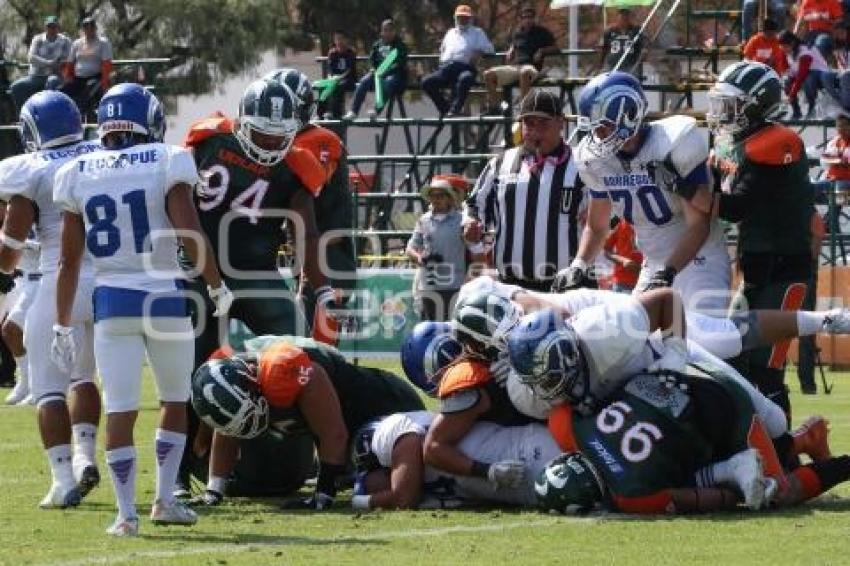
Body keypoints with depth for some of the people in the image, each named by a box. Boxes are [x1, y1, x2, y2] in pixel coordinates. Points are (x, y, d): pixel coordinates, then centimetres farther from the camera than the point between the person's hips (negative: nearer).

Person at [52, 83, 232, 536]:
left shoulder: (78, 175, 5)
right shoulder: (166, 164, -4)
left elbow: (69, 259, 7)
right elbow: (191, 235, -10)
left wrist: (62, 325, 12)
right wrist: (217, 286, 5)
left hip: (111, 299, 2)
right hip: (165, 296, -2)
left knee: (120, 409, 3)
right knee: (175, 399, 17)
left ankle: (126, 513, 0)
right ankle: (164, 499, 15)